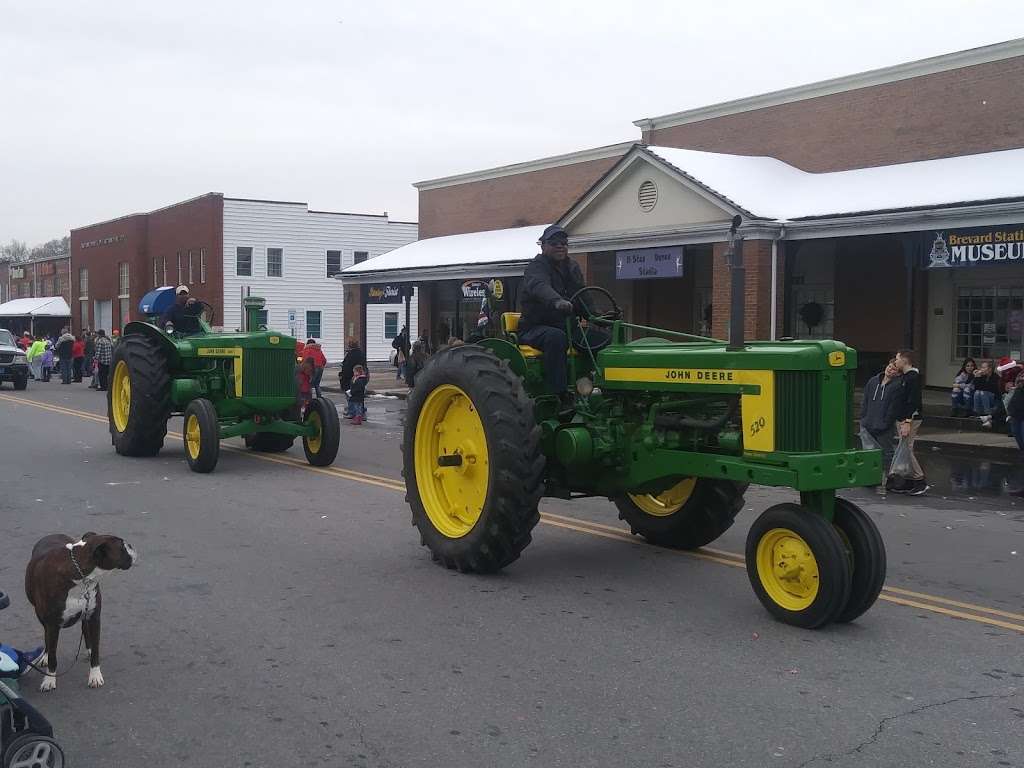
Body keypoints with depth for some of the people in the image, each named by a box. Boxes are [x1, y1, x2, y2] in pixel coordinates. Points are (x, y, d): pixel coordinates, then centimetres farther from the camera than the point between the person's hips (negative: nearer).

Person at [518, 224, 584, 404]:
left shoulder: (572, 268, 16)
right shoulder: (536, 267, -10)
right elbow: (540, 287, -33)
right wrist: (558, 302, -55)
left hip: (564, 326, 7)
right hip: (534, 327, -7)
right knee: (556, 337, -38)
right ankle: (558, 394, -37)